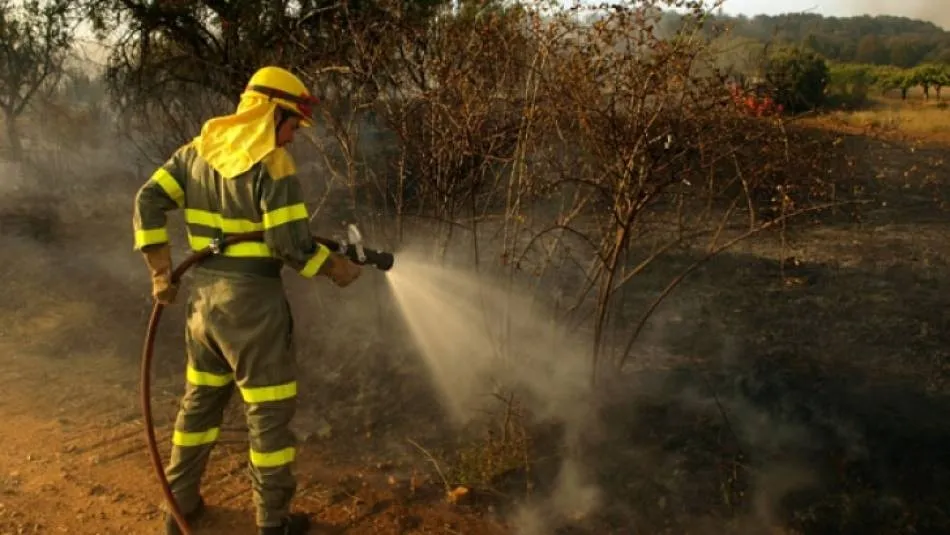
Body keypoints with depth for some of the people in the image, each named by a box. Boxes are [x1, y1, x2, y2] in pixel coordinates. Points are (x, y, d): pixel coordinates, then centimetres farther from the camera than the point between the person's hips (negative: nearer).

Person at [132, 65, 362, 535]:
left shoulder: (198, 149, 8)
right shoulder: (272, 163, -14)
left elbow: (149, 202, 6)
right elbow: (291, 244, -18)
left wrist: (161, 272, 7)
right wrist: (338, 269, -2)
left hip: (203, 293, 7)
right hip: (252, 300, -7)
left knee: (200, 398, 22)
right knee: (269, 412, 5)